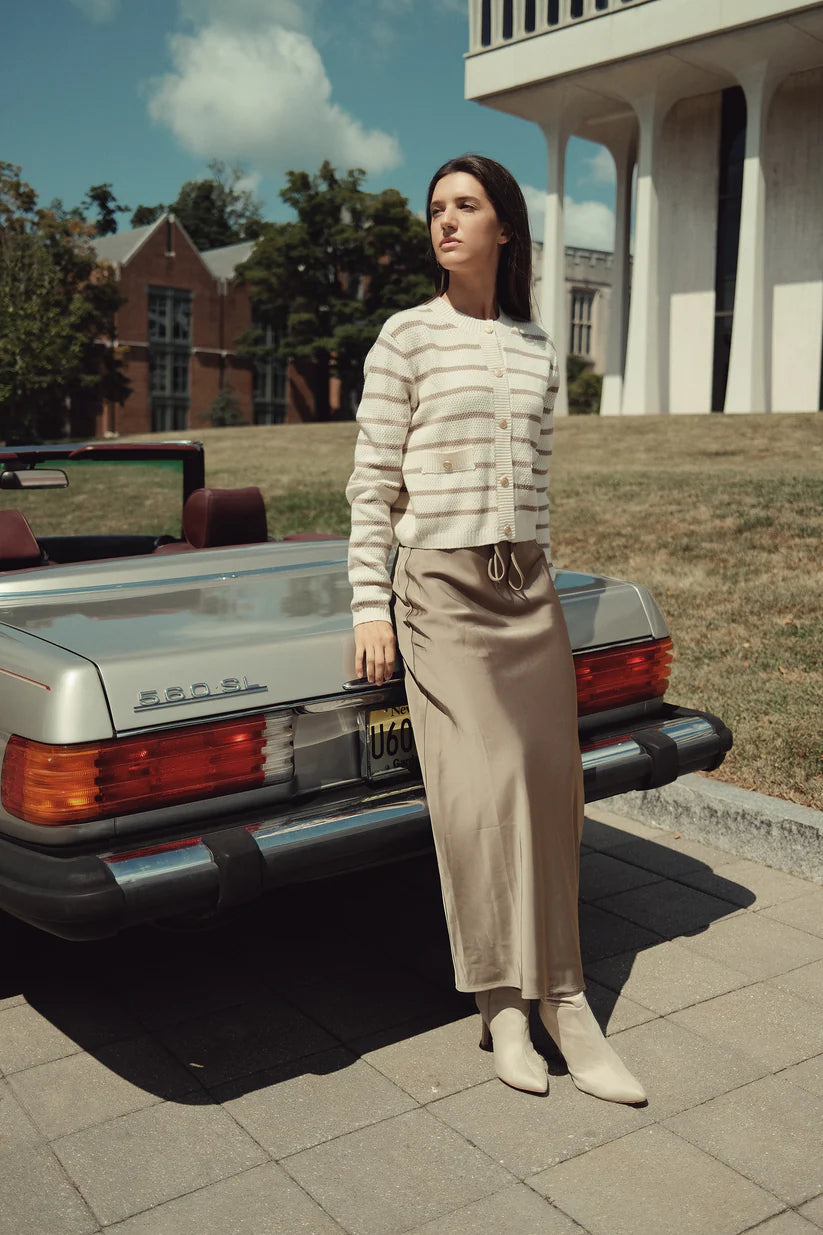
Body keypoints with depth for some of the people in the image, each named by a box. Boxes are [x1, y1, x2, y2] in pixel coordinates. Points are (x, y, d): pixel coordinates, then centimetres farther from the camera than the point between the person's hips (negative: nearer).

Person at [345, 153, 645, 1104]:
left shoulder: (536, 348, 13)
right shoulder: (407, 338, 1)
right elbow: (373, 484, -2)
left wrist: (541, 579, 17)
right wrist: (369, 607, -8)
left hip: (528, 588, 4)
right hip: (441, 587, -4)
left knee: (548, 786, 1)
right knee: (481, 786, -12)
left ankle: (554, 997, 12)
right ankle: (503, 1001, 1)